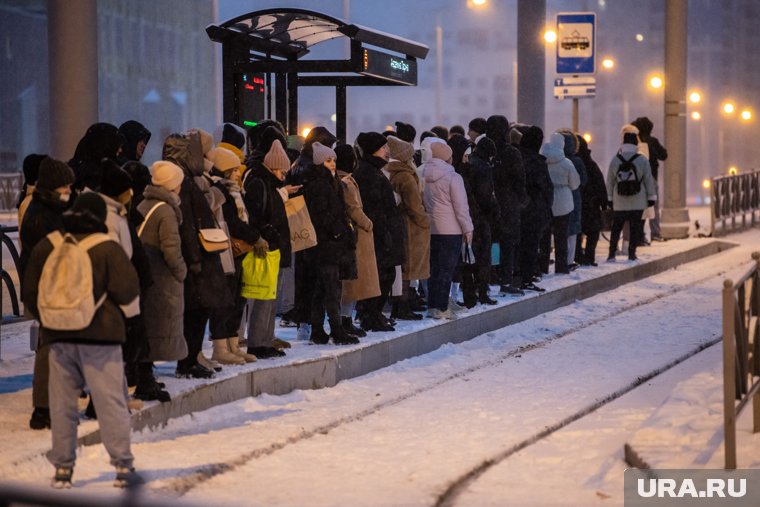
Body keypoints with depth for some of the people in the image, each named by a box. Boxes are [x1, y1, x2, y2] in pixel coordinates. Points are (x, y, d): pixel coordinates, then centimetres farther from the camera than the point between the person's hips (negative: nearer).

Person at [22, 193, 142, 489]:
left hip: (57, 337, 3)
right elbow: (127, 291, -10)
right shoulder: (107, 248, -6)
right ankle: (123, 466, -1)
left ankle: (62, 468, 9)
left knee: (62, 404, 8)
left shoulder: (46, 247, 7)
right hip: (99, 335, -3)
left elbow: (31, 292, 12)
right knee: (111, 402, 0)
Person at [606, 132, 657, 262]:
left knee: (616, 227, 10)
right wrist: (651, 197, 5)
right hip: (637, 202, -2)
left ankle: (611, 254, 6)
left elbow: (610, 181, 5)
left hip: (619, 202, 2)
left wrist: (609, 198, 13)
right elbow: (648, 180, -3)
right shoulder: (642, 160, -7)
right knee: (635, 228, 6)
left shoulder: (615, 160, -1)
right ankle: (631, 254, 5)